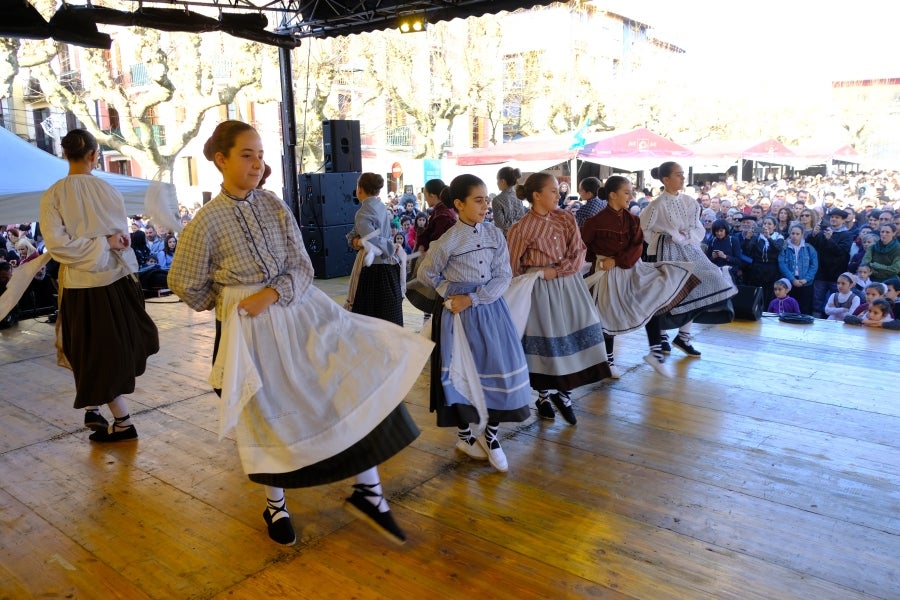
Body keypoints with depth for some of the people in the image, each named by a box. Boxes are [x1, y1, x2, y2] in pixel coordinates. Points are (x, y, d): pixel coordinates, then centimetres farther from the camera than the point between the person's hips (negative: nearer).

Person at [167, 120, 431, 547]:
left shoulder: (274, 205, 0)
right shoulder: (207, 221, -9)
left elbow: (302, 266, -2)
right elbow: (186, 285, 0)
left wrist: (272, 295, -18)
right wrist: (230, 304, 11)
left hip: (299, 309, 3)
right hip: (250, 329, -3)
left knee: (365, 376, -9)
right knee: (270, 417, 8)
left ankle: (368, 492, 3)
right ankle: (275, 505, 35)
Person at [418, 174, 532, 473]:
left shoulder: (495, 235, -1)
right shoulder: (447, 241, -9)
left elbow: (503, 276, -5)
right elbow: (426, 274, 3)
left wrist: (473, 298, -14)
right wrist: (450, 292, -7)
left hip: (491, 309, 3)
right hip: (460, 314, -3)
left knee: (499, 369, 2)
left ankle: (490, 436, 20)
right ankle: (465, 436, 27)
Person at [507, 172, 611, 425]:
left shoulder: (566, 218, 3)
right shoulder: (522, 229, -9)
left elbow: (579, 251, -3)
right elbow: (512, 266, -2)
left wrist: (558, 271, -15)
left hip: (568, 283, 4)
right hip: (539, 288, -4)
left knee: (576, 333, 1)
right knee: (544, 340, 3)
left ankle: (563, 393, 19)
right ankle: (543, 396, 24)